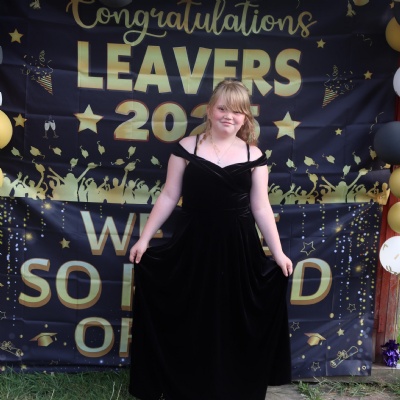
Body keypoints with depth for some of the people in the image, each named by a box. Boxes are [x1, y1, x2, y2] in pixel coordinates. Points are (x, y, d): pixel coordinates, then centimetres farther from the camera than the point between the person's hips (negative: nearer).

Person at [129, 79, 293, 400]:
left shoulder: (254, 156, 1)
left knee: (233, 322, 10)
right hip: (193, 244, 0)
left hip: (237, 248, 1)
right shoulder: (187, 147, -2)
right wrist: (145, 238, -1)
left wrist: (278, 253, 1)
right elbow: (169, 197, 1)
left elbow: (261, 208, 3)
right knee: (189, 322, 9)